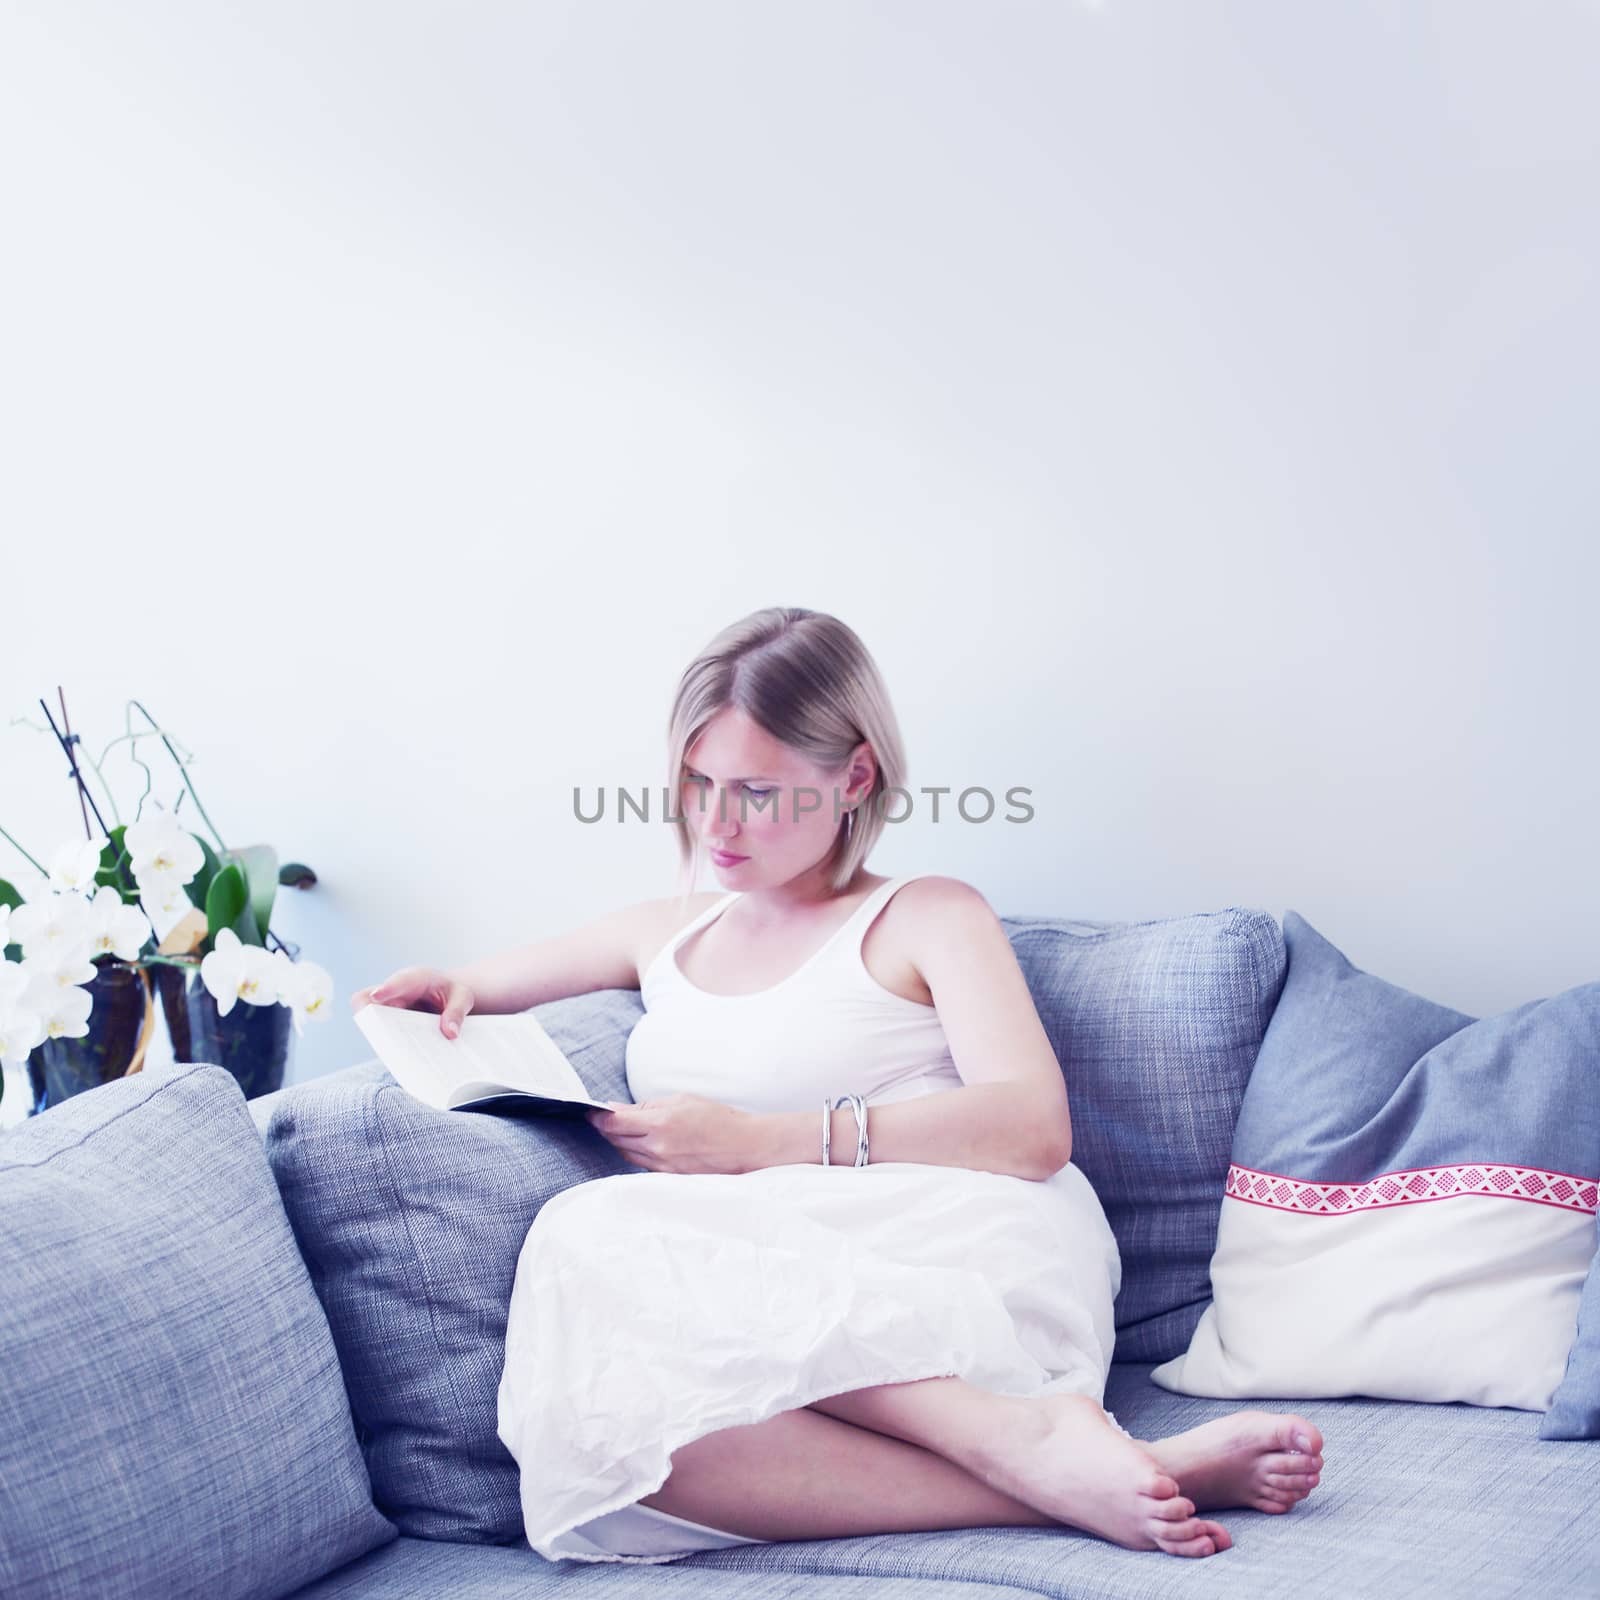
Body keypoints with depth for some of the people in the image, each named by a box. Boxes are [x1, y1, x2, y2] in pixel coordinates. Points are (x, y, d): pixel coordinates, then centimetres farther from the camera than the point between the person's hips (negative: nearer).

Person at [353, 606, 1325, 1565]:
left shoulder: (929, 919, 14)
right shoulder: (665, 936, 30)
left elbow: (1034, 1129, -3)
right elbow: (459, 997, 40)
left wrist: (757, 1141, -8)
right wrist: (444, 994, 13)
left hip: (970, 1256, -4)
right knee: (593, 1415, -34)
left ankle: (1026, 1436, -38)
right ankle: (1036, 1462, -38)